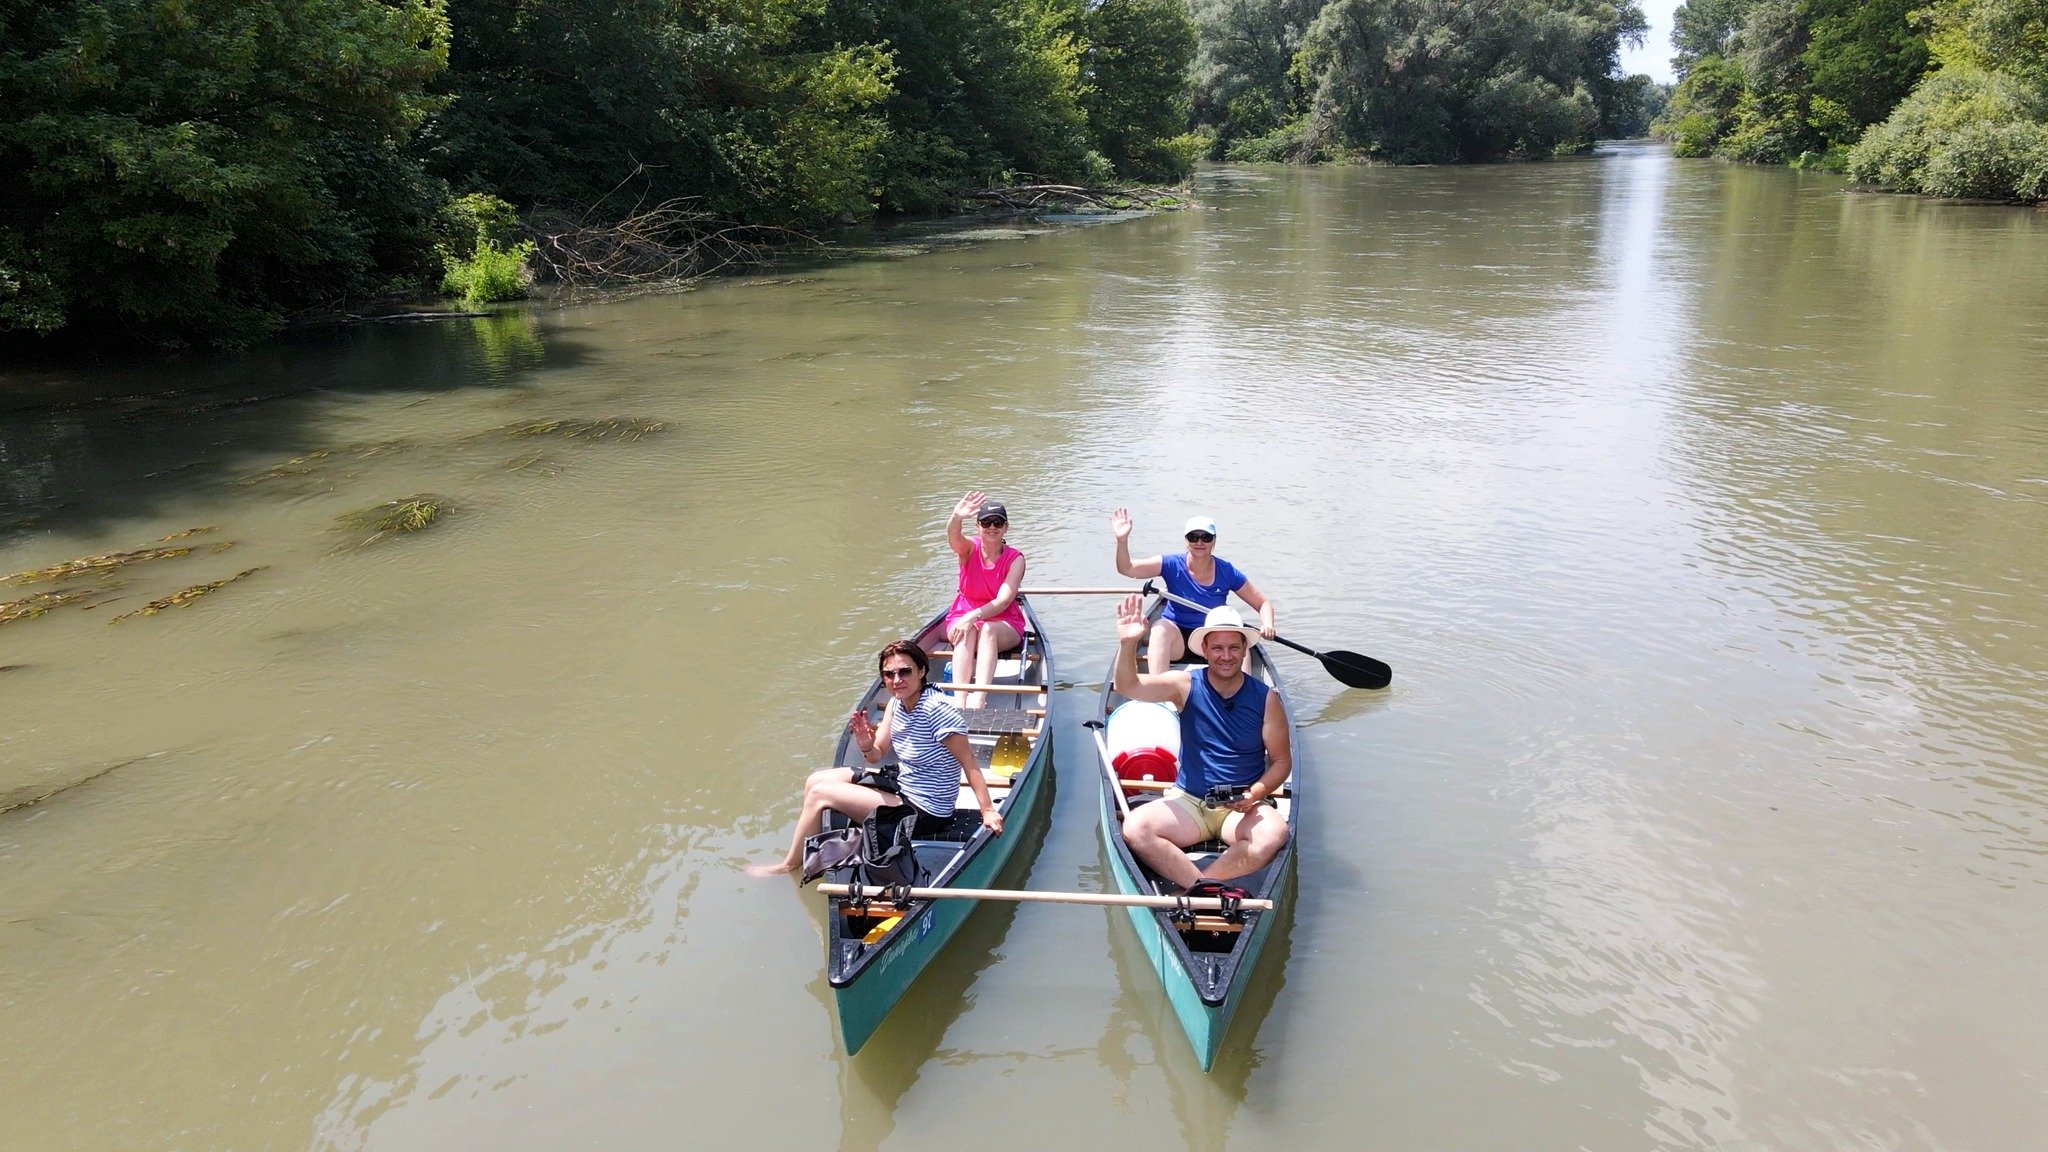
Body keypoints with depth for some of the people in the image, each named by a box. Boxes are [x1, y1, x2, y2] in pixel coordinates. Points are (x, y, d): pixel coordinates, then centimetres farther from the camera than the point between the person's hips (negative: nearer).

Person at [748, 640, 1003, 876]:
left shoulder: (937, 709, -26)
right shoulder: (896, 703, -1)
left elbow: (969, 764, -22)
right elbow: (877, 756, 6)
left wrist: (989, 811, -24)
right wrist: (866, 747, -16)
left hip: (924, 814, -9)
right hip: (902, 786, 9)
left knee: (819, 794, -8)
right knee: (816, 780, 9)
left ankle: (789, 866, 13)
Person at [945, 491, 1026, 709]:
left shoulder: (1015, 559, -8)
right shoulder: (969, 549, -4)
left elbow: (1003, 601, -20)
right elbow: (953, 537, -31)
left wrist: (974, 616, -36)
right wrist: (956, 517, -55)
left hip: (1004, 626, -1)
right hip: (963, 617, 1)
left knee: (987, 630, -35)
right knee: (967, 633, -34)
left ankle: (978, 699, -53)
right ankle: (959, 698, -50)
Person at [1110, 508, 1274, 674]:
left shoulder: (1226, 572, -3)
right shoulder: (1173, 565, -6)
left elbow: (1264, 604, 2)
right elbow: (1127, 569, -16)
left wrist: (1267, 625, -20)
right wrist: (1122, 540, -34)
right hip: (1176, 636, -1)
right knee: (1161, 627, -33)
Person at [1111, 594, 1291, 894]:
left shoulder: (1266, 699, -2)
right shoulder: (1187, 685, -2)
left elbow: (1281, 761, 4)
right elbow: (1128, 686, -14)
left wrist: (1254, 795, -15)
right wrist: (1127, 645, -34)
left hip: (1242, 809, 0)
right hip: (1188, 802, 1)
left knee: (1274, 833, -33)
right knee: (1135, 828, -26)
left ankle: (1191, 889, -27)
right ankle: (1208, 888, -29)